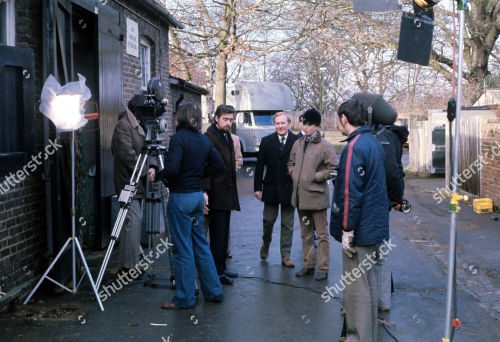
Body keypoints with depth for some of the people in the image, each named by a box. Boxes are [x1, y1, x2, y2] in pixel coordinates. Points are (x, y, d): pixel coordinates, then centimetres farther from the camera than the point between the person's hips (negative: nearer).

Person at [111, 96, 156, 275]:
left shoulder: (138, 125, 16)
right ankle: (129, 265, -8)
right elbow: (127, 154, -21)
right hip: (128, 181, -10)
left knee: (136, 220, 14)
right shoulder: (123, 125, -13)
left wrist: (152, 165, -6)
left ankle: (131, 262, 25)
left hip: (138, 181, 10)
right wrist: (145, 170, -17)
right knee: (133, 220, -12)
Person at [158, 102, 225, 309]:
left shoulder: (178, 138, -15)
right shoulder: (204, 139, 9)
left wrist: (159, 175, -5)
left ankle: (185, 298, 8)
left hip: (180, 197, -8)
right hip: (198, 195, 8)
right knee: (200, 244, 17)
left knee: (183, 249, 0)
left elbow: (172, 169, -24)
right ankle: (213, 291, 24)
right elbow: (218, 164, 14)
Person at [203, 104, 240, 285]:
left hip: (227, 194, 9)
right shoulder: (209, 136, -12)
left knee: (223, 234, 14)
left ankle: (221, 268, 23)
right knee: (217, 234, -4)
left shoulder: (227, 136, 16)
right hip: (216, 195, -9)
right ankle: (217, 272, 3)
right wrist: (205, 192, -23)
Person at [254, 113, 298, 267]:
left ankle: (285, 256, 15)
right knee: (268, 220, 9)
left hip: (289, 189, -1)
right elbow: (259, 166, 3)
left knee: (288, 225, 6)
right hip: (271, 189, 1)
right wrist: (258, 187, -1)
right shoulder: (266, 141, 3)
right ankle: (266, 244, 37)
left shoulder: (297, 141, -2)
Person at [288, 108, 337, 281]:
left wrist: (315, 177, -12)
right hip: (300, 195, 6)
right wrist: (293, 174, 5)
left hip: (317, 195, -6)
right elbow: (291, 163, 24)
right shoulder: (297, 144, 10)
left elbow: (333, 168, -9)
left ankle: (323, 268, 8)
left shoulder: (325, 146, -8)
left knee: (322, 234, 1)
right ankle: (308, 265, 25)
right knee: (305, 233, 15)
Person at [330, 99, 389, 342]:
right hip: (376, 226, 10)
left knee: (356, 285, -2)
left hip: (359, 230, -10)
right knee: (367, 281, 19)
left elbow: (351, 192, -22)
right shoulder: (374, 142, 12)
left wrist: (347, 230, -18)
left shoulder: (354, 147, -18)